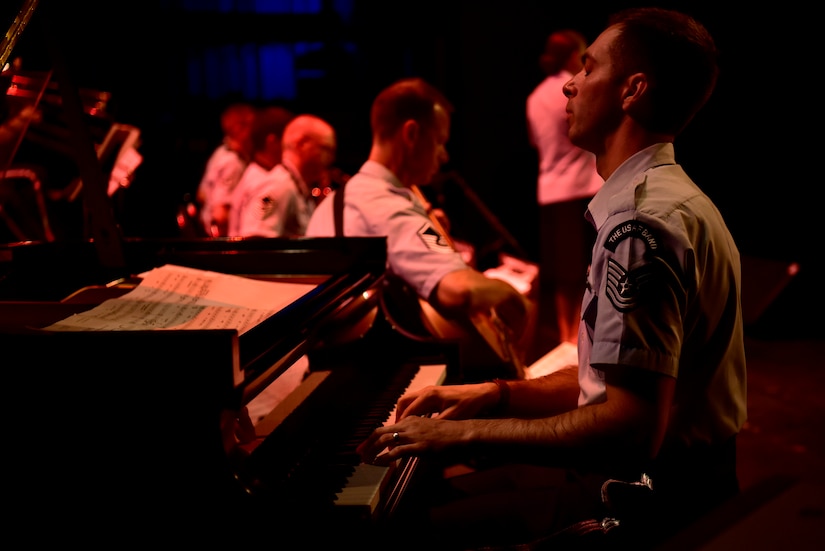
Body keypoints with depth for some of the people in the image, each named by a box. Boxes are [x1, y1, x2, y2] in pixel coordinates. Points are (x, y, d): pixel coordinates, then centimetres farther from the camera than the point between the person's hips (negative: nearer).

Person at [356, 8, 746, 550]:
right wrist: (497, 394, 8)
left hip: (645, 504, -10)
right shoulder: (666, 196, 12)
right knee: (430, 490, 16)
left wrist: (468, 433, -23)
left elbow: (634, 430, -31)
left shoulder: (643, 223, -24)